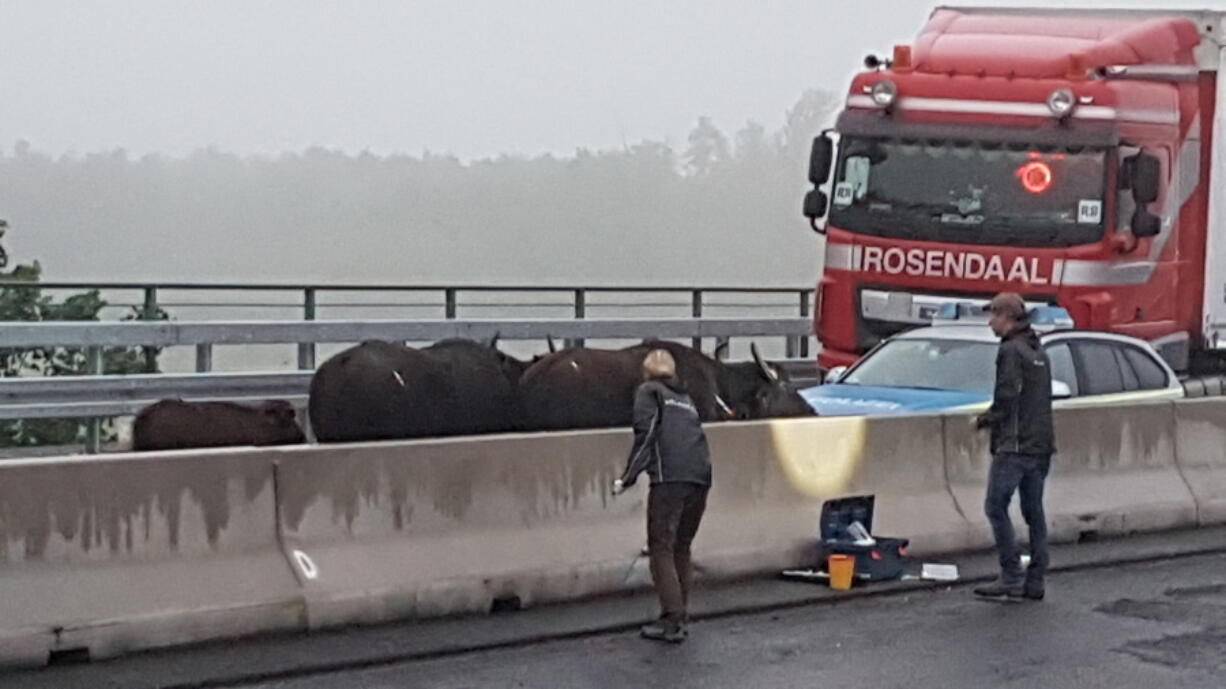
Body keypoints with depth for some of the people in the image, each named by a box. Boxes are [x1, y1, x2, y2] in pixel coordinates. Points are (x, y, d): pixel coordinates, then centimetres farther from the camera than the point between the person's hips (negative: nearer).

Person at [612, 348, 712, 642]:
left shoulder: (649, 391, 11)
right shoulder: (685, 398, 30)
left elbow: (645, 433, -2)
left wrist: (628, 478, -2)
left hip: (670, 477, -6)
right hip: (701, 476, 6)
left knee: (661, 547, -4)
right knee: (681, 547, 16)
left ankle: (672, 620, -11)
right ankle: (679, 614, 17)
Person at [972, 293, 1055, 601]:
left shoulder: (1011, 351, -11)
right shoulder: (1038, 351, 17)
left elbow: (1006, 399, -17)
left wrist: (984, 420, -1)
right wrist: (993, 416, 18)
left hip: (1014, 445, -9)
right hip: (1041, 444, 9)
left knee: (996, 507, -4)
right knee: (1034, 511, 9)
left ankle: (1011, 577, -8)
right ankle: (1035, 581, 9)